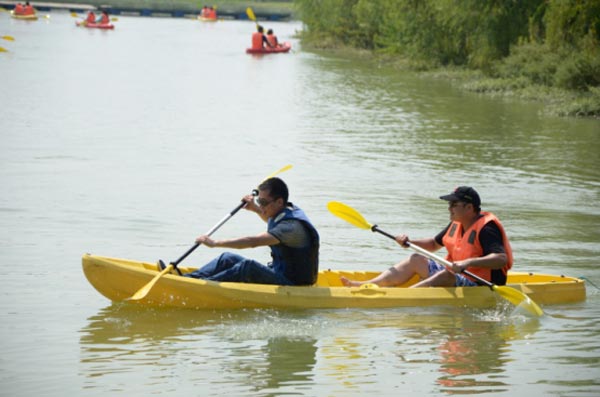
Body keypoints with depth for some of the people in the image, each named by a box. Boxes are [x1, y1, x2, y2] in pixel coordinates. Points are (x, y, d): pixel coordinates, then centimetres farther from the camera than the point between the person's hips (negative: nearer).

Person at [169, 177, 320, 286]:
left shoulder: (292, 226, -24)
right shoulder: (283, 214, 7)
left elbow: (254, 241, -35)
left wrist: (215, 243, -35)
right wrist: (256, 209, 18)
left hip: (294, 286, -10)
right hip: (277, 274, 10)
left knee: (248, 266, -31)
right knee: (228, 259, 2)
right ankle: (187, 278, -10)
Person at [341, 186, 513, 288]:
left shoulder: (486, 228, -19)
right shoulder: (456, 225, 9)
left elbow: (502, 259, -32)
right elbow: (434, 244, 24)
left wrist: (469, 262, -42)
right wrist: (409, 242, 7)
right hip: (457, 277, 10)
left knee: (445, 275, -35)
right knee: (416, 260, 7)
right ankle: (366, 285, -7)